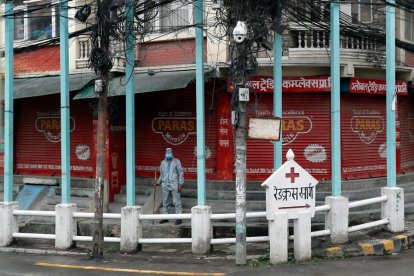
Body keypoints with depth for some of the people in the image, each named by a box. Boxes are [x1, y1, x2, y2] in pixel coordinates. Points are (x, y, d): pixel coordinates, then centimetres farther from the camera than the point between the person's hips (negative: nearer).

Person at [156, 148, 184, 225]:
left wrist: (180, 184, -9)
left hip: (174, 185, -4)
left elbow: (181, 173, -2)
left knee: (177, 202, -4)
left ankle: (179, 218, -2)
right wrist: (158, 182, 9)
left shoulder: (176, 161, 1)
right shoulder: (163, 162, 13)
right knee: (165, 202, 9)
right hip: (165, 185, 4)